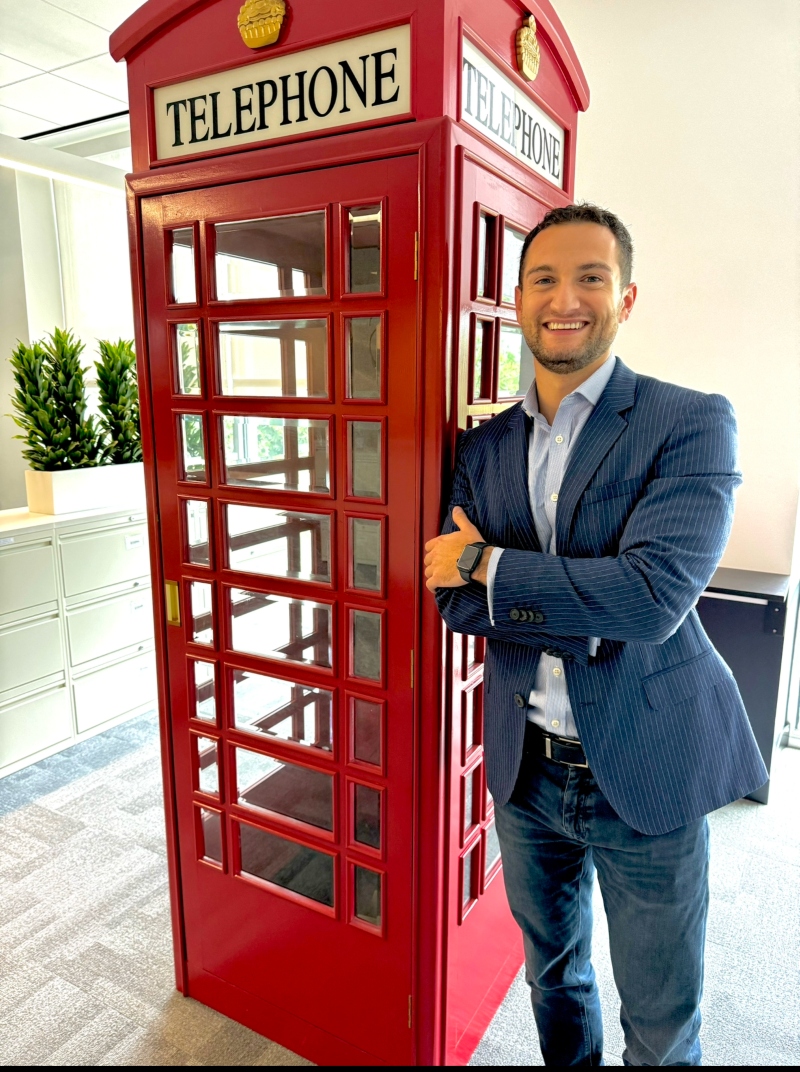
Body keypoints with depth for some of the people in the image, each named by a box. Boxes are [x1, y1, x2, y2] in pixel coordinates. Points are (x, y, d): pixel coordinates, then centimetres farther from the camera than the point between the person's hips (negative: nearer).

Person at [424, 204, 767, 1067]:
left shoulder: (692, 424, -13)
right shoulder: (485, 444, 1)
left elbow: (653, 596, -26)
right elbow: (456, 602, -6)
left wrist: (487, 562, -18)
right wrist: (589, 607, -20)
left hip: (649, 772, -3)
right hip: (526, 768, 4)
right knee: (553, 973, 28)